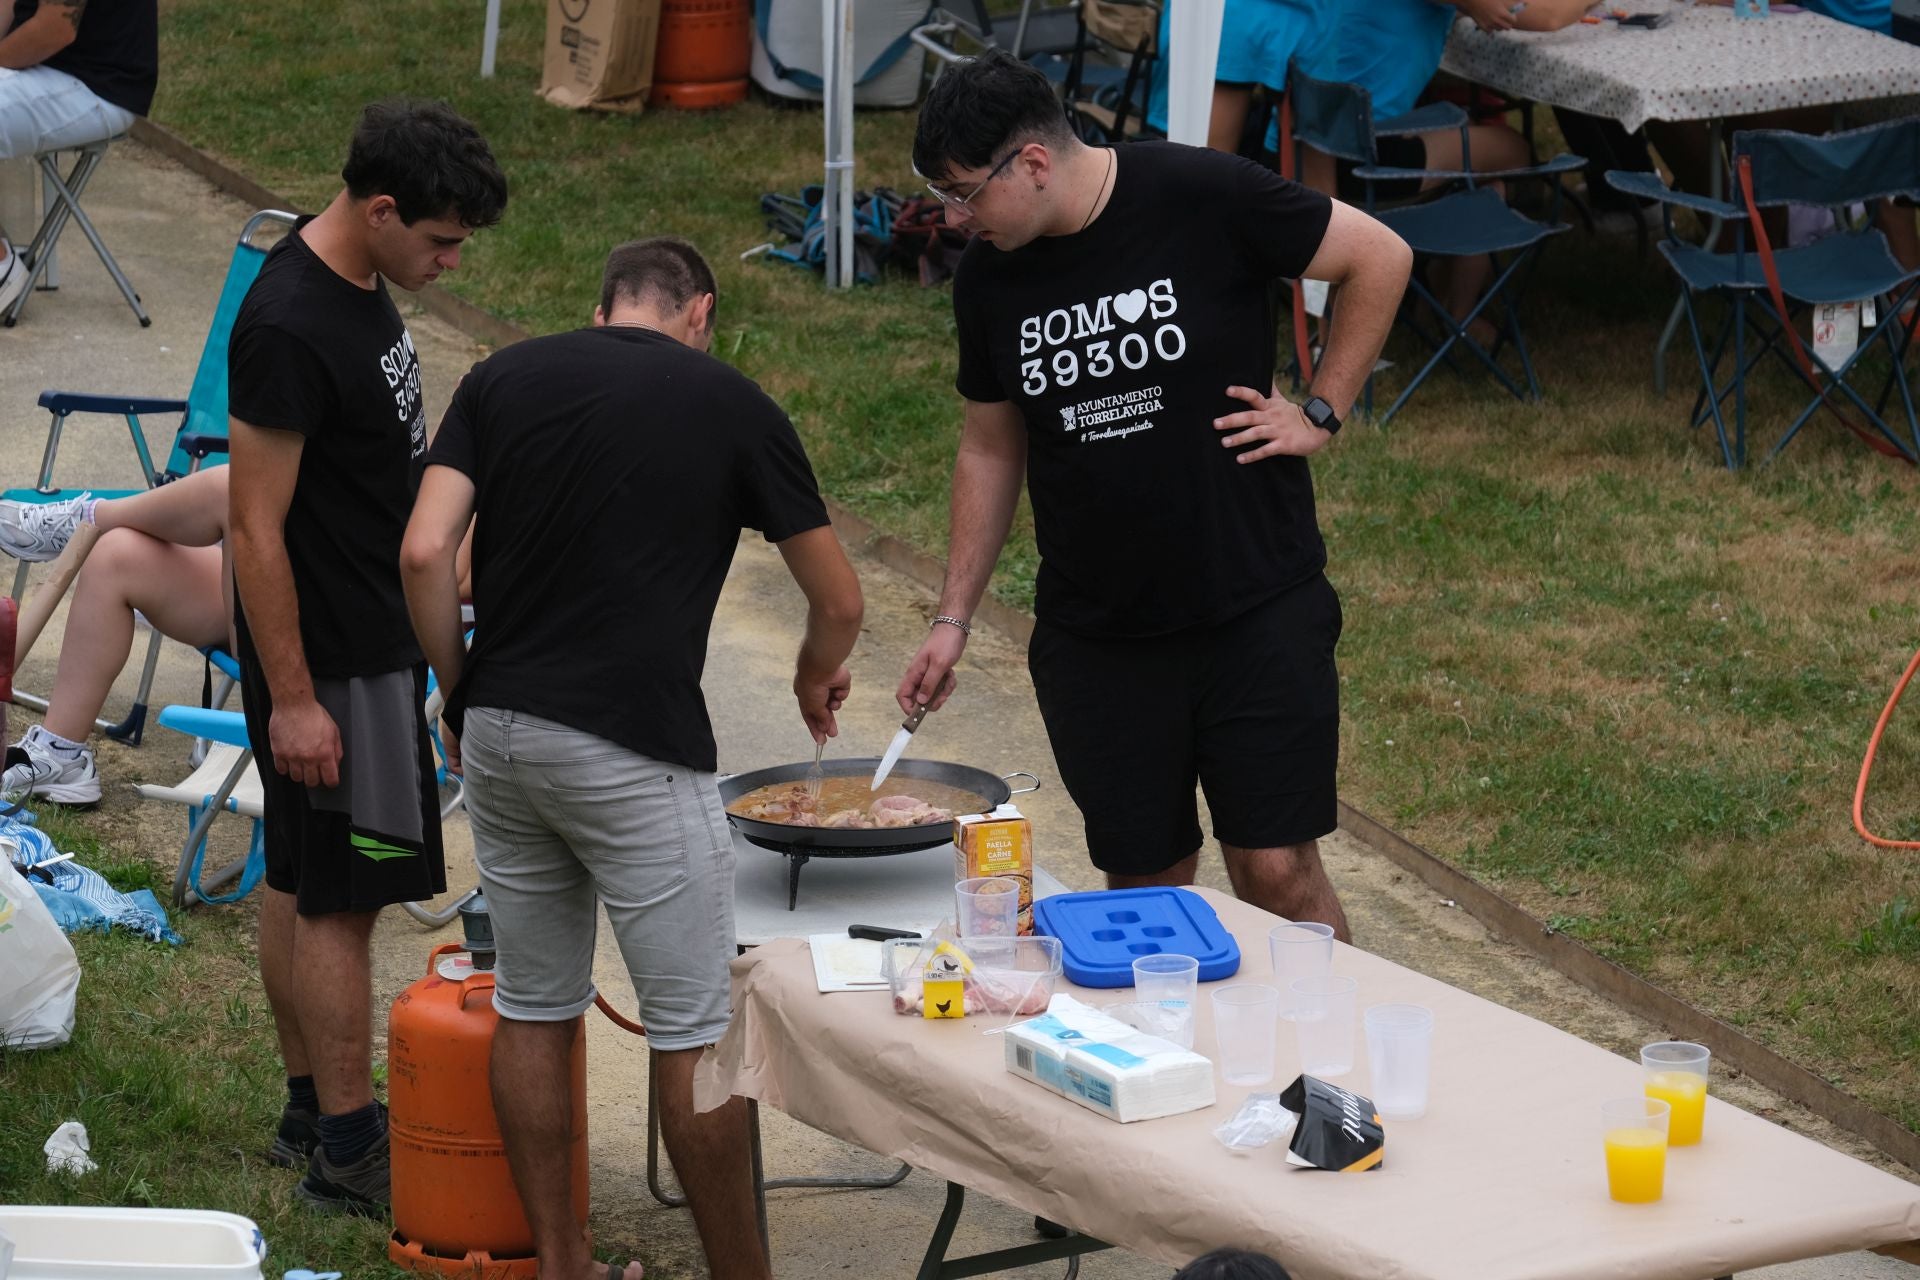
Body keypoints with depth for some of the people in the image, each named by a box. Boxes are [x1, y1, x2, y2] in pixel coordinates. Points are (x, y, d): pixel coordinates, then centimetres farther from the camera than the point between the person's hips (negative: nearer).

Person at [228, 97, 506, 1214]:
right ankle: (348, 1152, 3)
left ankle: (312, 1108, 26)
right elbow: (257, 526, -23)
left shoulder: (360, 282, 6)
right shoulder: (289, 330, -24)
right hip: (330, 661, -10)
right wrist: (291, 698, -21)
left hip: (375, 636, 10)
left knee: (301, 887, 17)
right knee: (340, 902, -3)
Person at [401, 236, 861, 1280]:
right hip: (634, 752, -4)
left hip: (499, 736, 5)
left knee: (532, 1011, 15)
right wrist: (817, 679, 30)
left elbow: (424, 554, -2)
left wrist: (459, 694, 11)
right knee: (694, 1033, 3)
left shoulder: (502, 378, 9)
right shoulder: (729, 405, 3)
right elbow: (838, 600, 9)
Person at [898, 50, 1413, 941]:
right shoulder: (987, 276, 1)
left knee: (1277, 876, -3)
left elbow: (1380, 258, -3)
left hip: (1258, 614, -4)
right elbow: (991, 448, 14)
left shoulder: (1202, 199, -13)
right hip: (1096, 633, 4)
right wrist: (954, 618, 11)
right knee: (1145, 889, 5)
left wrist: (1320, 414, -6)